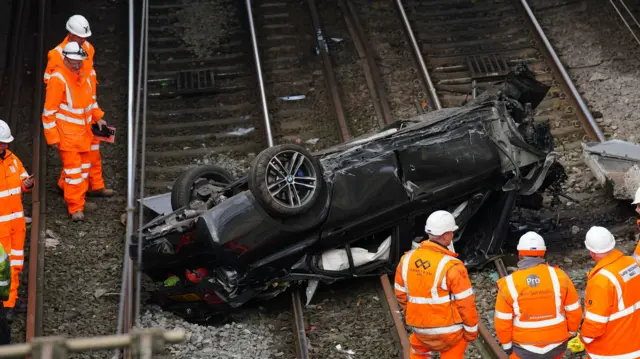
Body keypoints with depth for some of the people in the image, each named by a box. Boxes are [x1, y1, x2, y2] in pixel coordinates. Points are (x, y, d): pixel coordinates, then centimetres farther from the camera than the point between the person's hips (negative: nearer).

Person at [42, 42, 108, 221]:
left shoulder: (84, 75, 5)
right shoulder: (58, 79, -19)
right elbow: (49, 110, -16)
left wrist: (97, 118, 14)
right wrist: (53, 137, -15)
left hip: (83, 131, 8)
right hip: (67, 134, -8)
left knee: (84, 167, 18)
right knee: (73, 169, -4)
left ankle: (79, 200, 35)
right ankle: (75, 208, 6)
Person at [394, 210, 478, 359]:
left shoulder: (407, 259, -5)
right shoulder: (452, 267, -23)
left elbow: (401, 294, 8)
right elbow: (466, 303, -17)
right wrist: (471, 330, -2)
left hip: (420, 328, 4)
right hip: (449, 329, -4)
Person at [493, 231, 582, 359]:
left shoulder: (509, 284, -17)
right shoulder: (559, 276, -13)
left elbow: (502, 322, -10)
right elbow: (574, 311, -4)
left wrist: (506, 344, 6)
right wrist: (571, 332, 14)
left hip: (525, 348, -2)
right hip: (556, 344, 2)